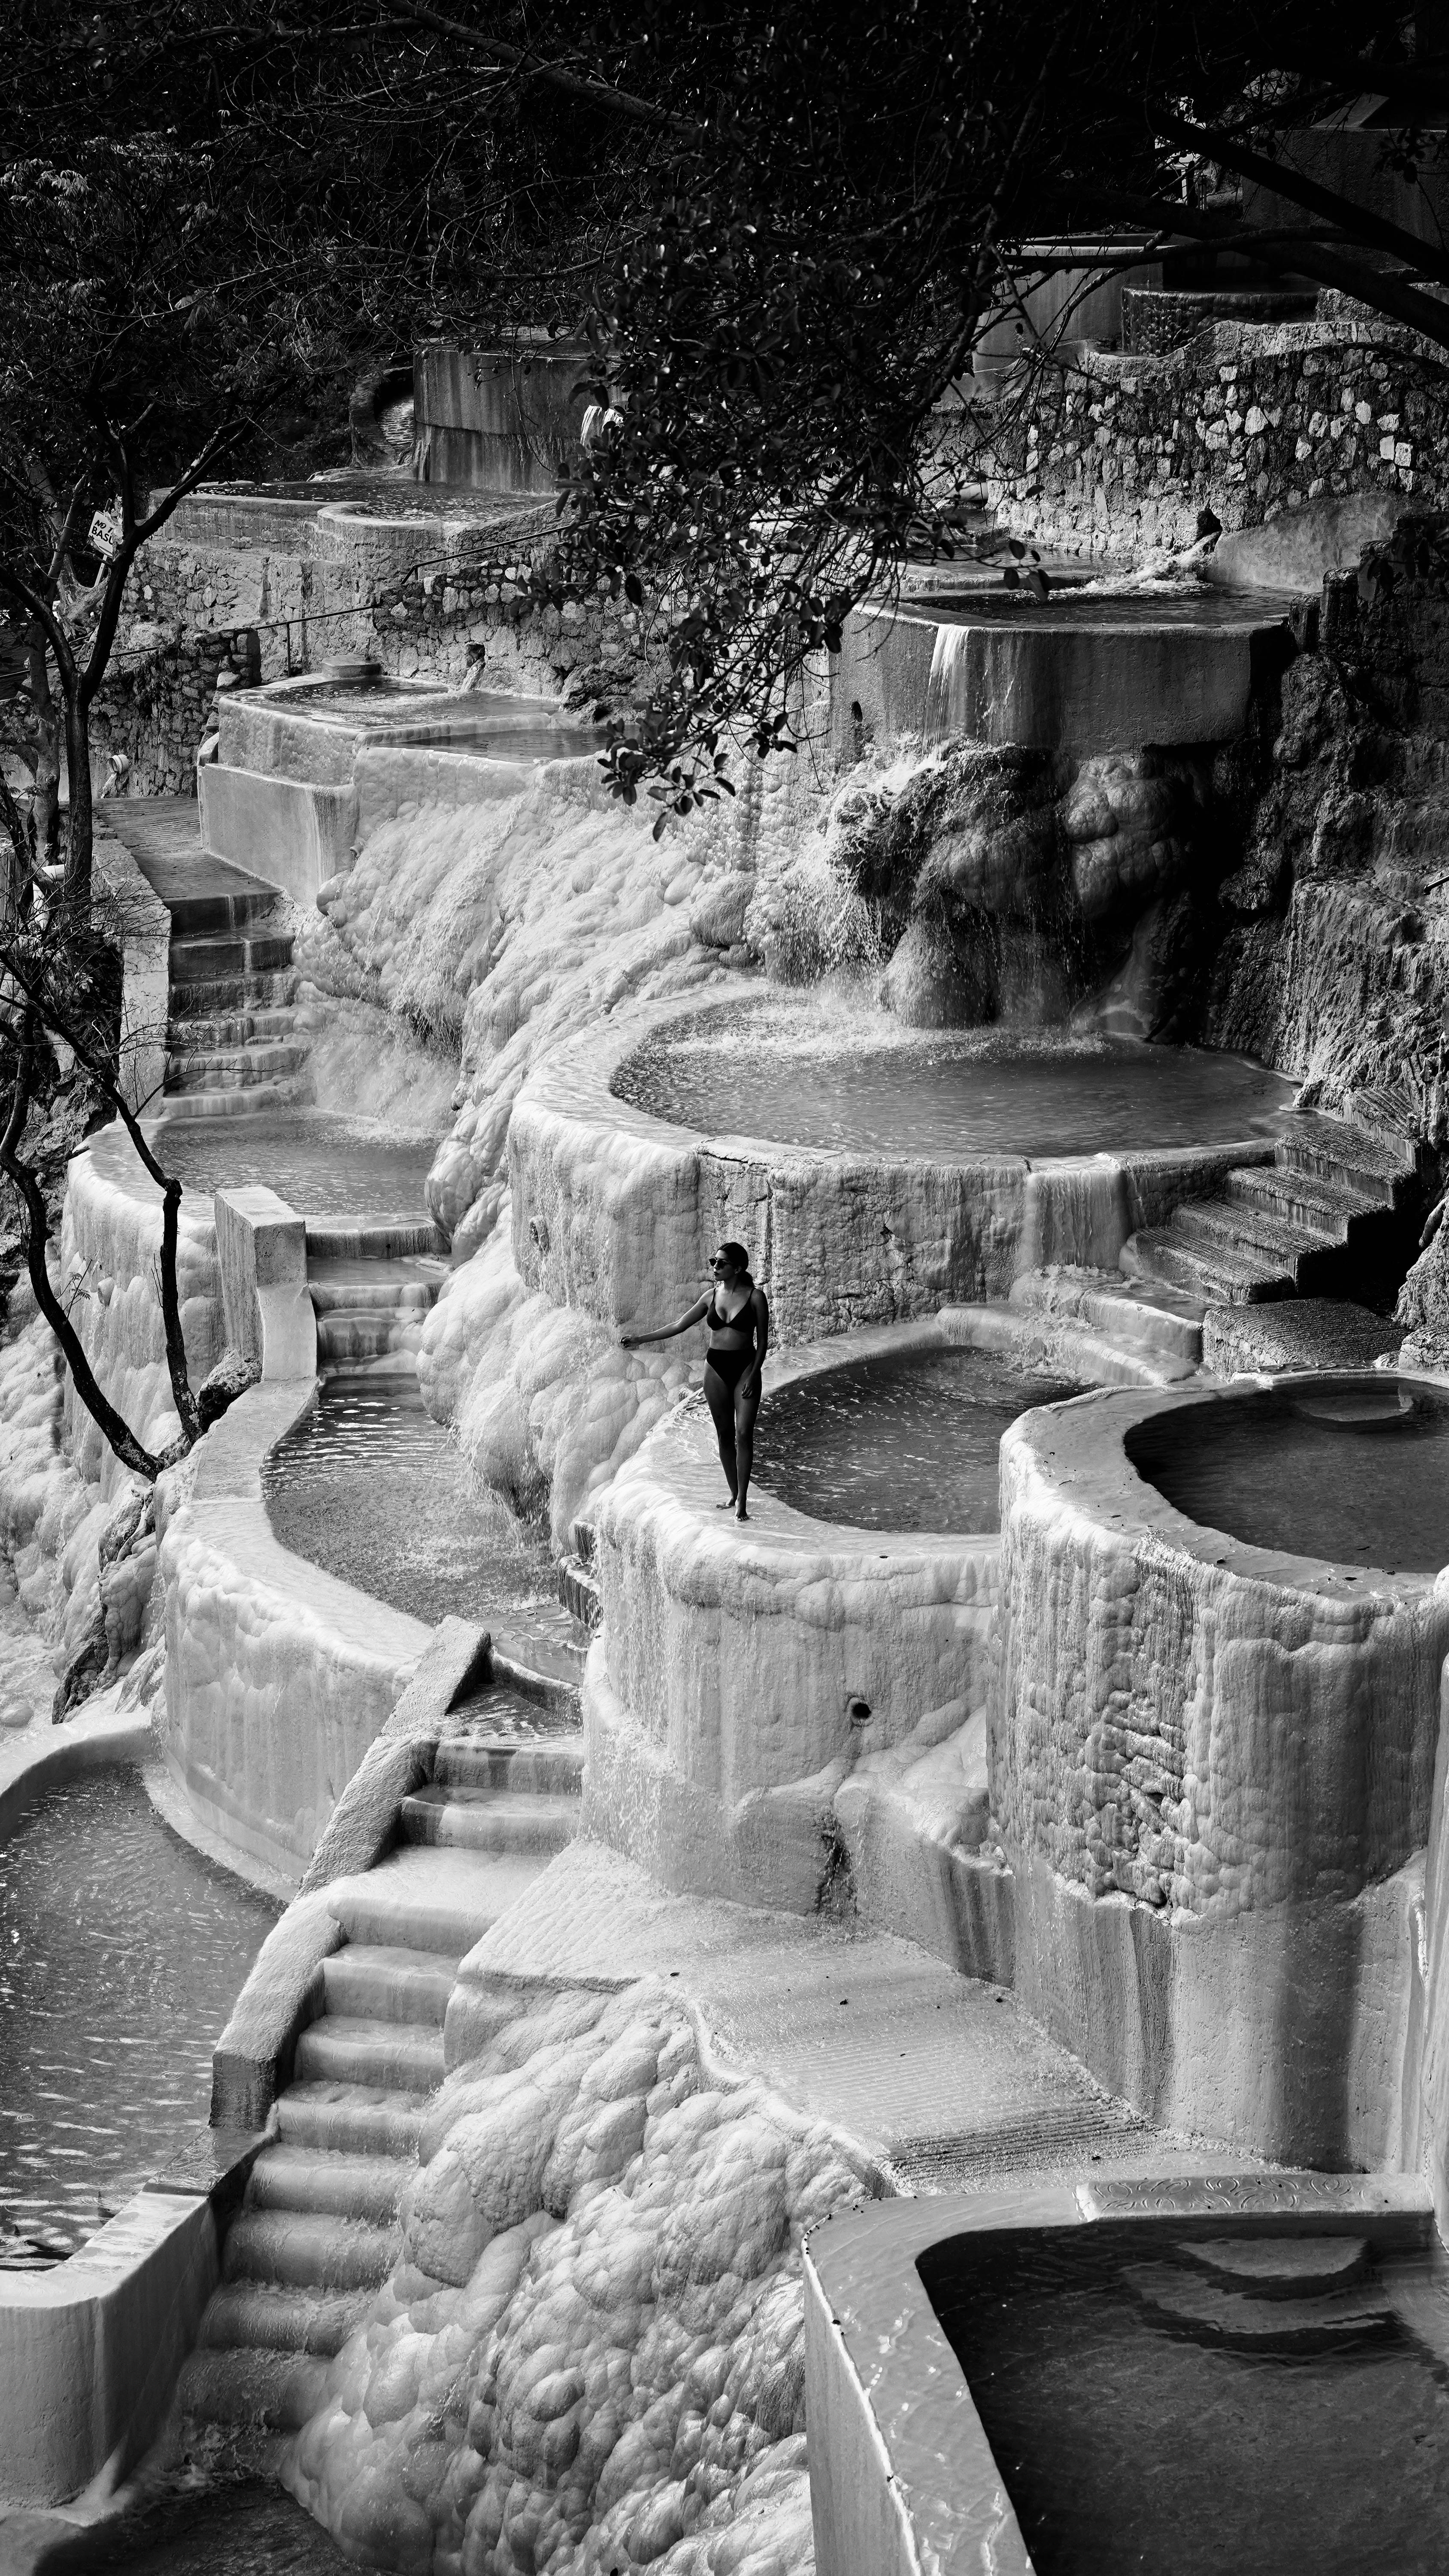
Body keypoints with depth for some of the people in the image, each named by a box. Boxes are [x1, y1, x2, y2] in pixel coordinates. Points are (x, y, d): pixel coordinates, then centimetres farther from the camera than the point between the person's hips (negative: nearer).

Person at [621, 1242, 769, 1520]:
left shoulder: (755, 1297, -5)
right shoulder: (712, 1296, 6)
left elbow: (762, 1341, -2)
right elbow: (679, 1325, 10)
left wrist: (753, 1376, -12)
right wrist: (641, 1339, 8)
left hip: (745, 1367, -4)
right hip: (716, 1368, 4)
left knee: (744, 1433, -11)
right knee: (724, 1434, 6)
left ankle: (742, 1502, -10)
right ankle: (734, 1494, 16)